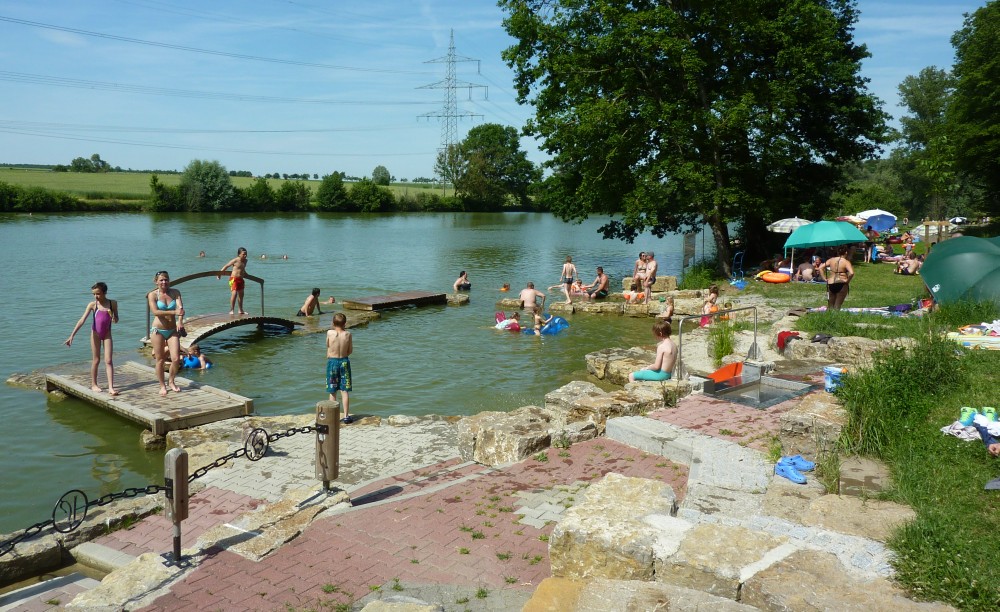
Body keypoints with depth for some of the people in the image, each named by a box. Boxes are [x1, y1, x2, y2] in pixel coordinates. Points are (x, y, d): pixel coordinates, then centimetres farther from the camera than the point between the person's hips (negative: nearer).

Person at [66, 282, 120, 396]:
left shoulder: (113, 303, -6)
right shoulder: (92, 305, -9)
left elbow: (116, 320, 5)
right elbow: (82, 320, -15)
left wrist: (112, 316, -19)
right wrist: (72, 335, -23)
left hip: (107, 334, 1)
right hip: (96, 334, 0)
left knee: (108, 360, -5)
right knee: (96, 360, 7)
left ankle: (111, 387, -8)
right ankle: (94, 384, 23)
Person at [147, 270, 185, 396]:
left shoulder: (175, 293, 3)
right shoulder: (152, 295, -5)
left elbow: (180, 307, -11)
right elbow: (155, 311, -19)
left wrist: (180, 321, -30)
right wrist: (174, 312, -30)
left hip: (172, 330, 2)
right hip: (158, 330, -2)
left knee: (176, 359, -4)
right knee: (160, 360, 4)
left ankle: (171, 381, 20)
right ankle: (162, 386, 19)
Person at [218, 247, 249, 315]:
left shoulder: (245, 261, 8)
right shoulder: (235, 260, -12)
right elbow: (226, 266, -3)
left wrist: (246, 274, 40)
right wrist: (220, 273, -1)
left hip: (241, 279, 8)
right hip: (234, 279, -8)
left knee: (241, 294, 16)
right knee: (234, 294, -17)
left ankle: (241, 310, 28)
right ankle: (231, 310, -12)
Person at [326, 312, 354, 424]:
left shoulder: (330, 333, -12)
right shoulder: (348, 334, -7)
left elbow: (327, 346, 5)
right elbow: (350, 351, 1)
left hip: (332, 361, -1)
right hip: (344, 361, 1)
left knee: (332, 392, 8)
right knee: (345, 391, 7)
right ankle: (346, 416, 9)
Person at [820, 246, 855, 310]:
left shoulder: (831, 260, 6)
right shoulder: (846, 262, -8)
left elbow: (820, 268, 4)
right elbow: (851, 273, -24)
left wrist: (824, 278, 4)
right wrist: (848, 280, -9)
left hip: (831, 284, 4)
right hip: (841, 285, -4)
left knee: (830, 305, 15)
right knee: (837, 306, 0)